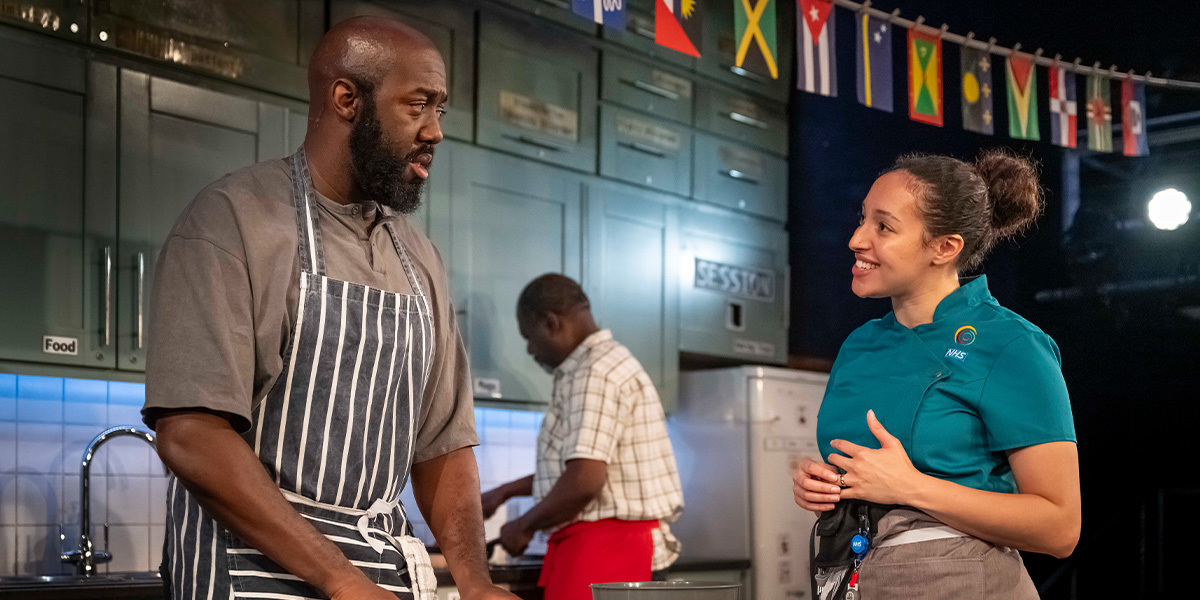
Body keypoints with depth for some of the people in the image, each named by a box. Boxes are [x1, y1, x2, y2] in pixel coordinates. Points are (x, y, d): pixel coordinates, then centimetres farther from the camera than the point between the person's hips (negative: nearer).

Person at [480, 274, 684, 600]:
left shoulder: (595, 373, -15)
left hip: (604, 546, -11)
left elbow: (584, 481, -24)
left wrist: (524, 525, -9)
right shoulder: (613, 363, 20)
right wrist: (506, 492, 32)